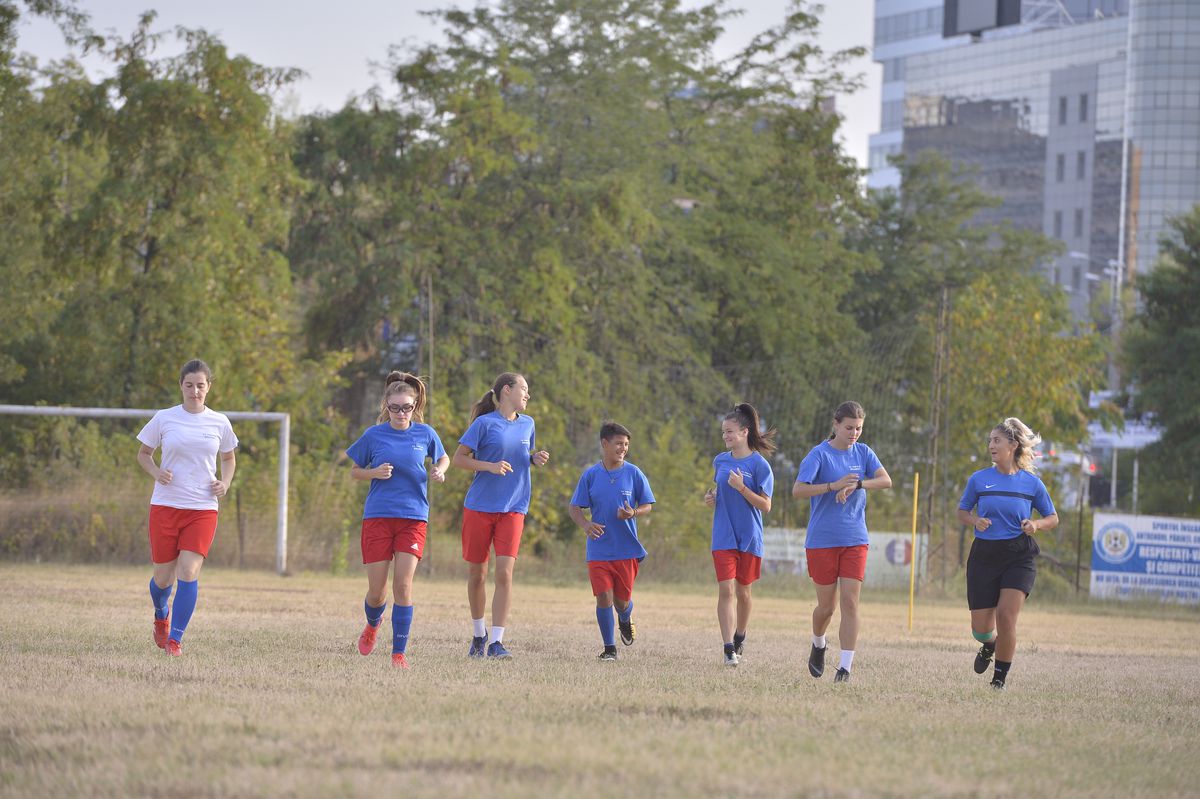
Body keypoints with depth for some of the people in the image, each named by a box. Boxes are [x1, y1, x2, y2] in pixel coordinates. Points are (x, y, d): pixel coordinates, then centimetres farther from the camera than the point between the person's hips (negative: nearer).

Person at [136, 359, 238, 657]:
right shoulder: (164, 418, 0)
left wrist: (225, 483, 1)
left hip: (203, 509, 0)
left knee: (189, 571, -16)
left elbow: (228, 458, 20)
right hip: (165, 506, 0)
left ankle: (175, 638, -9)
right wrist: (157, 473, -9)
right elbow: (143, 453, 11)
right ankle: (161, 616, 40)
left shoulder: (219, 423, 4)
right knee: (163, 575, 6)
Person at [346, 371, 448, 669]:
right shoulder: (374, 435, -1)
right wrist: (375, 473, -10)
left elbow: (443, 458, 21)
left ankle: (399, 652, -3)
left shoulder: (425, 434, 2)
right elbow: (354, 471, 10)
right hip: (378, 516, 0)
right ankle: (373, 624, 37)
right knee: (376, 591, 2)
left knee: (403, 585, -11)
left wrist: (439, 471, -1)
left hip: (413, 518, 0)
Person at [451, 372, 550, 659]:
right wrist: (490, 466, -19)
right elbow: (458, 458, -6)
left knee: (504, 573, -12)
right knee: (477, 574, 6)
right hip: (479, 507, -3)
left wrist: (536, 459, 3)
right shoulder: (485, 423, -5)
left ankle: (496, 641, -12)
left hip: (512, 509, 3)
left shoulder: (527, 424, 10)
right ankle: (478, 635, 27)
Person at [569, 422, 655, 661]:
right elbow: (574, 507, 4)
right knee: (603, 597, -7)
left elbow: (647, 505, 5)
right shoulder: (590, 475, 0)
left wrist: (633, 513, -17)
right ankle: (609, 647, 6)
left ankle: (625, 620, 44)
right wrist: (585, 524, -17)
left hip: (627, 549, 0)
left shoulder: (634, 474, -1)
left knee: (622, 600, 7)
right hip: (598, 550, 0)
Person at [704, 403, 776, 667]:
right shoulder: (720, 461, 6)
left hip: (749, 537, -2)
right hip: (723, 536, 2)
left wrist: (741, 487, -21)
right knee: (726, 590, -11)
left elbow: (765, 506, -10)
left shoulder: (759, 465, -8)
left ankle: (739, 637, 36)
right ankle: (729, 649, -16)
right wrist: (710, 496, 2)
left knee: (743, 592, 11)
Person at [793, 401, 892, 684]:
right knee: (827, 605, 4)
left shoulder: (862, 452, 6)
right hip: (822, 540, -3)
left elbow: (886, 481, -7)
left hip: (855, 540, 3)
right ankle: (818, 645, 35)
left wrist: (856, 485, -23)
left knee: (850, 601, -8)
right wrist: (834, 485, -31)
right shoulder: (819, 454, -8)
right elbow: (798, 490, -19)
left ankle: (846, 666, -8)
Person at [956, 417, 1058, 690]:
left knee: (1006, 615, -17)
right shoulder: (979, 479, 1)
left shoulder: (1032, 483, 0)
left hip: (1019, 557, -2)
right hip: (984, 555, 2)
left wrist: (1037, 524, -12)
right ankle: (990, 646, 39)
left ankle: (1000, 678, 1)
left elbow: (1053, 518, 10)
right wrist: (975, 521, -10)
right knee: (980, 628, 0)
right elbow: (962, 511, 13)